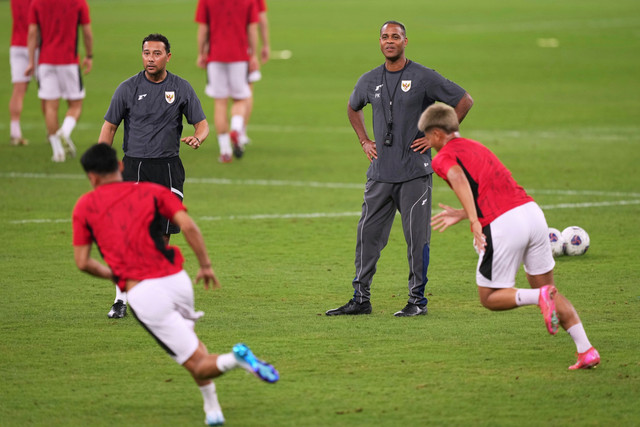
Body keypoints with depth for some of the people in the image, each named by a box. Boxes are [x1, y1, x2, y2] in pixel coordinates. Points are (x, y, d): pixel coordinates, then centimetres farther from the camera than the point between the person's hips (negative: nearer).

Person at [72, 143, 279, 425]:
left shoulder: (85, 206, 8)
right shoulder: (151, 191, 11)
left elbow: (82, 262, 6)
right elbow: (188, 225, -3)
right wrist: (205, 265, 7)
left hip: (143, 293, -3)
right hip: (178, 280, 3)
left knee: (198, 365, 0)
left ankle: (234, 359, -32)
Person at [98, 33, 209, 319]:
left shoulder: (181, 89, 4)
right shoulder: (128, 88, 1)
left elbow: (202, 123, 8)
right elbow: (109, 126, 6)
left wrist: (198, 138, -17)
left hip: (168, 167, 1)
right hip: (134, 166, -1)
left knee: (163, 236, 1)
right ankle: (121, 300, -7)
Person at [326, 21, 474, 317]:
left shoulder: (423, 78, -4)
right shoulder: (369, 81, 9)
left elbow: (464, 101, -1)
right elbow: (353, 108, 30)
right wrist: (364, 141, 16)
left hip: (414, 172, -4)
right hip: (380, 174, 4)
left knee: (416, 237, -3)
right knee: (368, 234, 4)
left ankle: (418, 300, 6)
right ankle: (360, 298, 11)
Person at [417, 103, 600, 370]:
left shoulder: (443, 158, 4)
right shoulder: (474, 147, 27)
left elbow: (459, 178, -19)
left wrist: (474, 221, -27)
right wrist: (462, 215, 43)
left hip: (502, 226, -7)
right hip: (532, 210, 7)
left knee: (490, 298, 11)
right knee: (548, 290, 17)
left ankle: (540, 297, -16)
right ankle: (586, 350, 5)